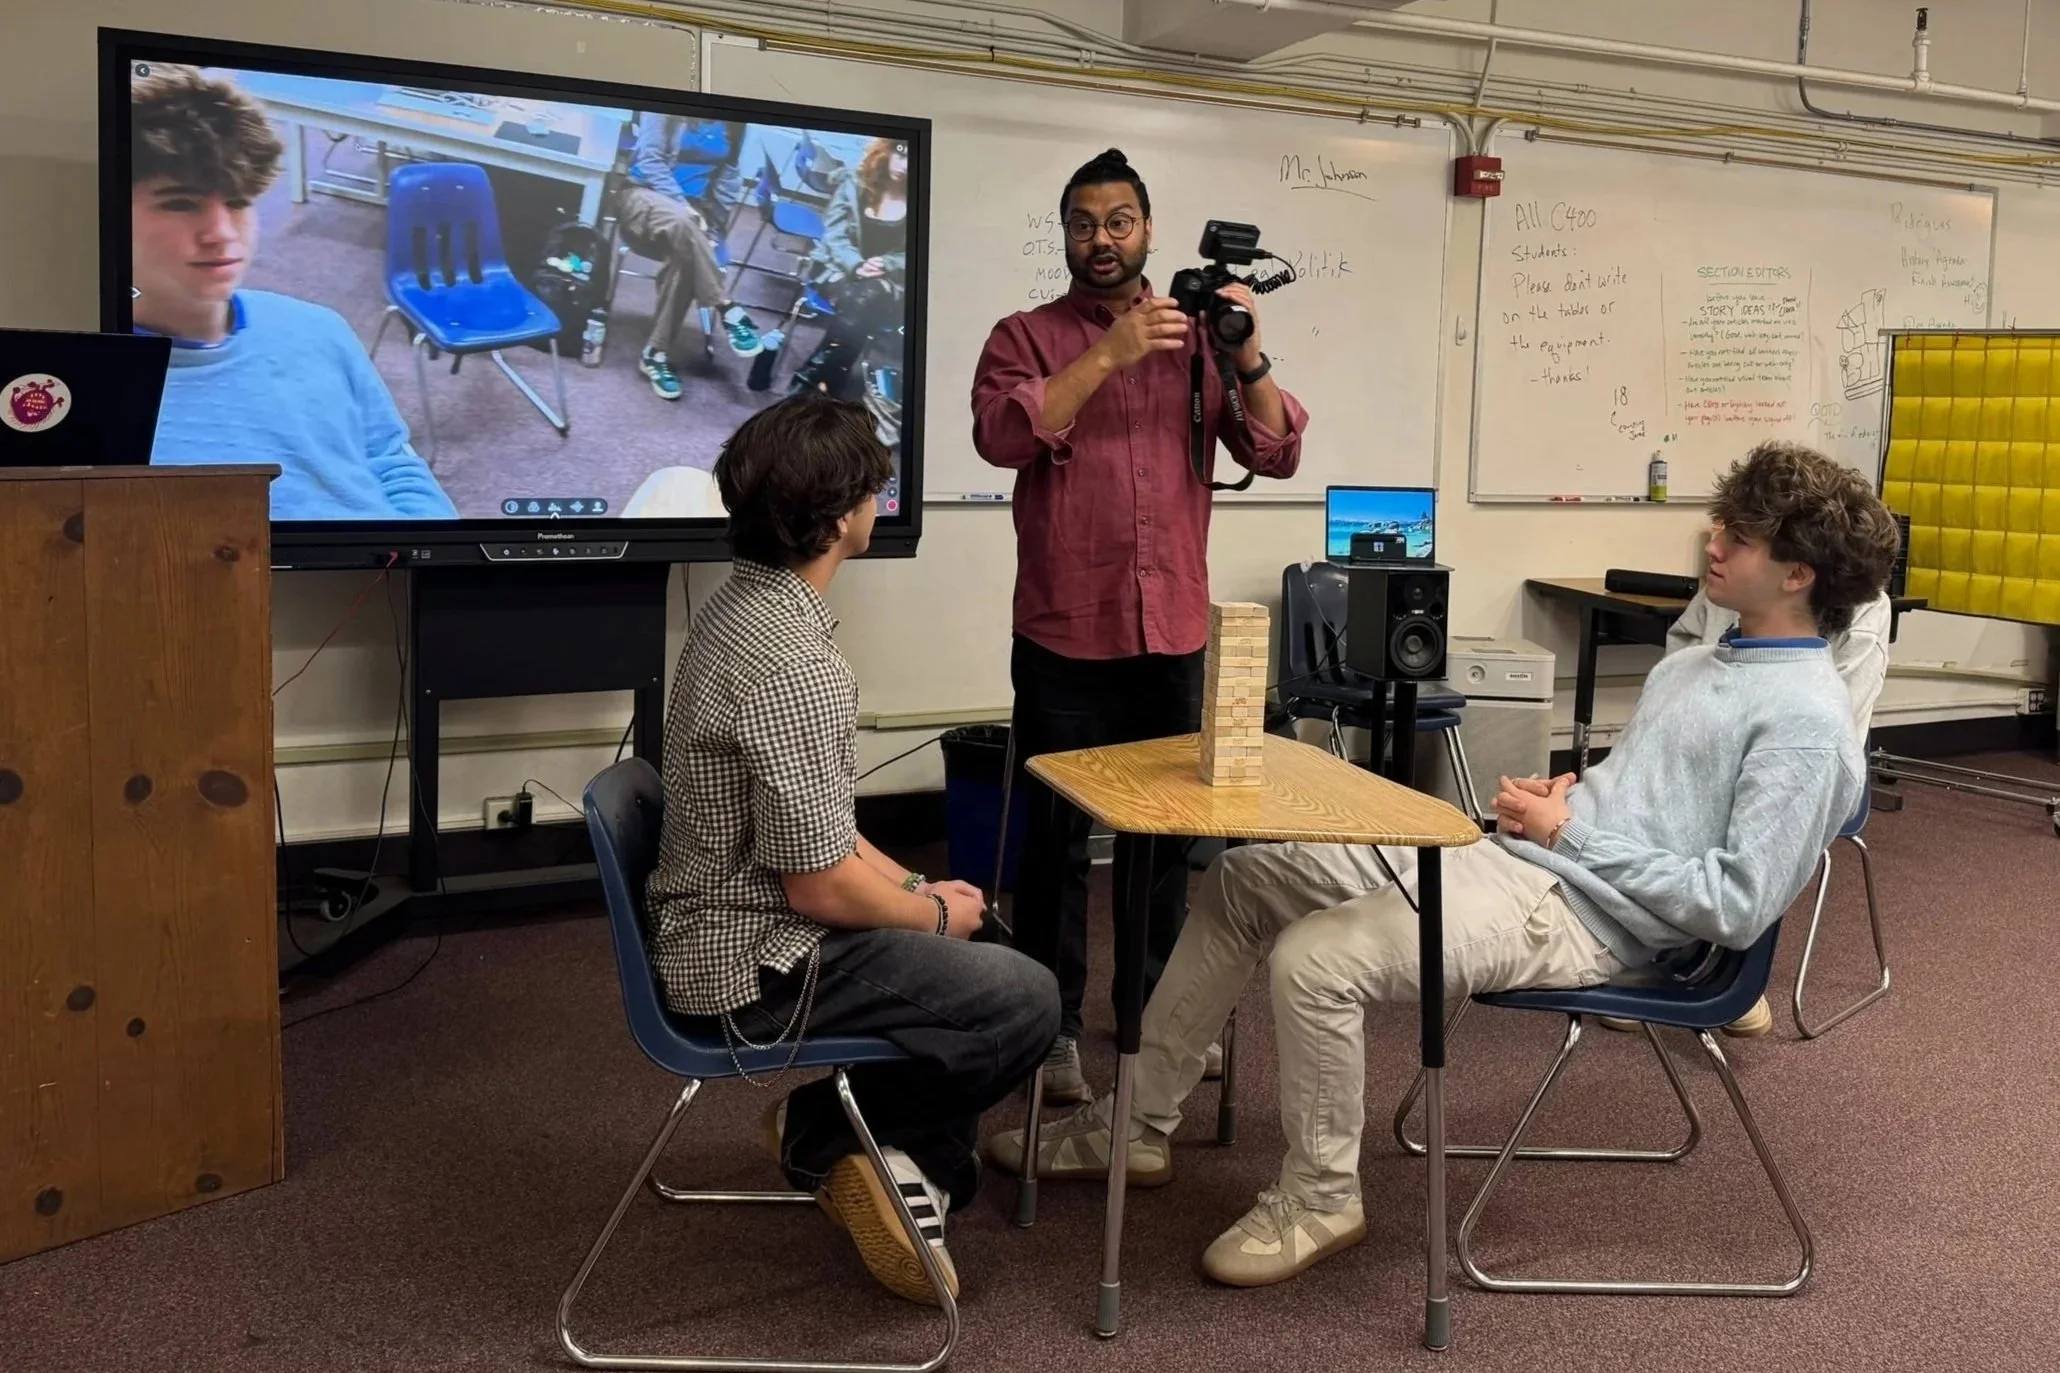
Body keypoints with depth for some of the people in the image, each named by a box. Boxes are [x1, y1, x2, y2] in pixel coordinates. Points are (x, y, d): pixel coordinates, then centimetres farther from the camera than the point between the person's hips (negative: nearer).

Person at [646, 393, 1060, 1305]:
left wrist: (915, 888, 9)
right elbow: (822, 886, -24)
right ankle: (832, 1137, 8)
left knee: (976, 960, 20)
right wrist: (934, 913, -6)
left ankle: (903, 1160, 13)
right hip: (759, 963, -10)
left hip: (739, 925, 10)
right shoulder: (787, 659, -27)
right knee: (1025, 1002, -10)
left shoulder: (745, 607, 5)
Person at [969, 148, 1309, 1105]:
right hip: (1065, 635, -3)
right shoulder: (1027, 336, 2)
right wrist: (1108, 354, -20)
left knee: (1167, 828, 13)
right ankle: (1054, 1026, 13)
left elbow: (1276, 454, 3)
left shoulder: (1195, 338, 10)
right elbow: (1002, 435, -18)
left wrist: (1249, 355, -11)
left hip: (1175, 633, 3)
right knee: (1058, 834, 2)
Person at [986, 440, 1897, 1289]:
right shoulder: (1693, 666, 16)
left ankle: (1319, 1202, -1)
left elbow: (1737, 907, -20)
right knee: (1243, 879, 5)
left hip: (1580, 918, -10)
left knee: (1313, 960, -26)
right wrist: (1560, 798, 4)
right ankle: (1137, 1125, 13)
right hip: (1504, 859, 10)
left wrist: (1571, 832, -15)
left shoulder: (1806, 724, -13)